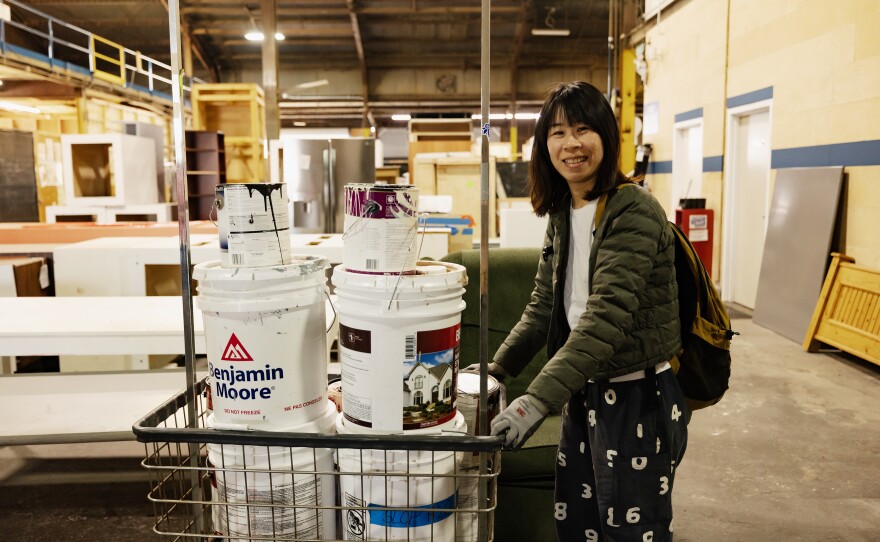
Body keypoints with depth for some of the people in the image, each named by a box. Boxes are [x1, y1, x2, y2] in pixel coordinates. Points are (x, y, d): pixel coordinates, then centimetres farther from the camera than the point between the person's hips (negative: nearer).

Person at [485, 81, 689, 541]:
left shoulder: (634, 211, -18)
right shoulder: (562, 214, 6)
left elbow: (607, 315, -27)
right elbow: (543, 307, 9)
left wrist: (538, 400, -31)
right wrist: (496, 371, 1)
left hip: (637, 398, -7)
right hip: (585, 392, 8)